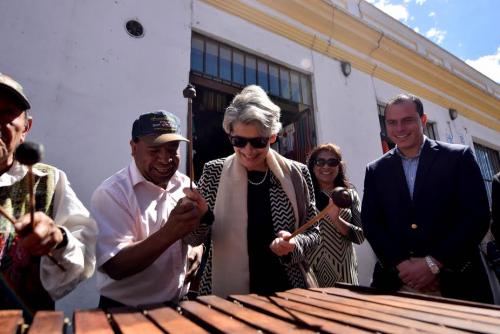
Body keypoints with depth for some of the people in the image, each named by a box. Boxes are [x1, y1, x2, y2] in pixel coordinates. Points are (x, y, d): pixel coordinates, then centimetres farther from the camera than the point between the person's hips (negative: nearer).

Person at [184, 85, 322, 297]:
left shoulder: (296, 174, -7)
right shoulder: (214, 173, -7)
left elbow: (313, 233, 1)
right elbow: (195, 238, -3)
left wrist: (294, 244, -20)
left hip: (285, 291, 1)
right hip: (227, 295, 0)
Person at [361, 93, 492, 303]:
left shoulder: (459, 157, 0)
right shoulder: (375, 171, 5)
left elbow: (478, 216, -7)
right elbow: (371, 224, 0)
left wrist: (433, 264, -13)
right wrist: (402, 264, -12)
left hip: (456, 282, -1)